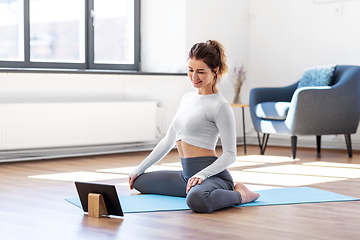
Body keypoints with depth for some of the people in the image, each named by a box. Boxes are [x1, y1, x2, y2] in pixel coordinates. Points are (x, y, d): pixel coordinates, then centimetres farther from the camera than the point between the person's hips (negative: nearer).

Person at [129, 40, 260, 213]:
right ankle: (194, 189, 14)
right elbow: (168, 140, 20)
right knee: (139, 181, 17)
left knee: (196, 200, -42)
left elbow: (230, 154, -12)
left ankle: (239, 194, -9)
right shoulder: (187, 98, 14)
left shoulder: (220, 106, -11)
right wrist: (139, 169, 20)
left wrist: (202, 174, -27)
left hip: (211, 175, -9)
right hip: (187, 175, 9)